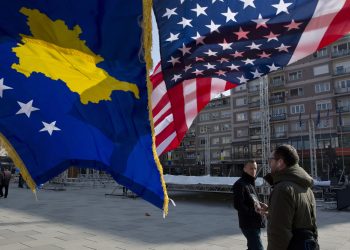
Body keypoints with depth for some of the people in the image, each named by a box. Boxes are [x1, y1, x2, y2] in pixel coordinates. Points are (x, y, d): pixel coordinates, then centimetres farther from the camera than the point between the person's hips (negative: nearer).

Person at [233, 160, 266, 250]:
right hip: (248, 224, -10)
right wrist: (253, 210, -27)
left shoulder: (251, 183, 17)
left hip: (255, 224, 10)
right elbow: (238, 205, -19)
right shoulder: (240, 184, -13)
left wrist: (259, 204, 2)